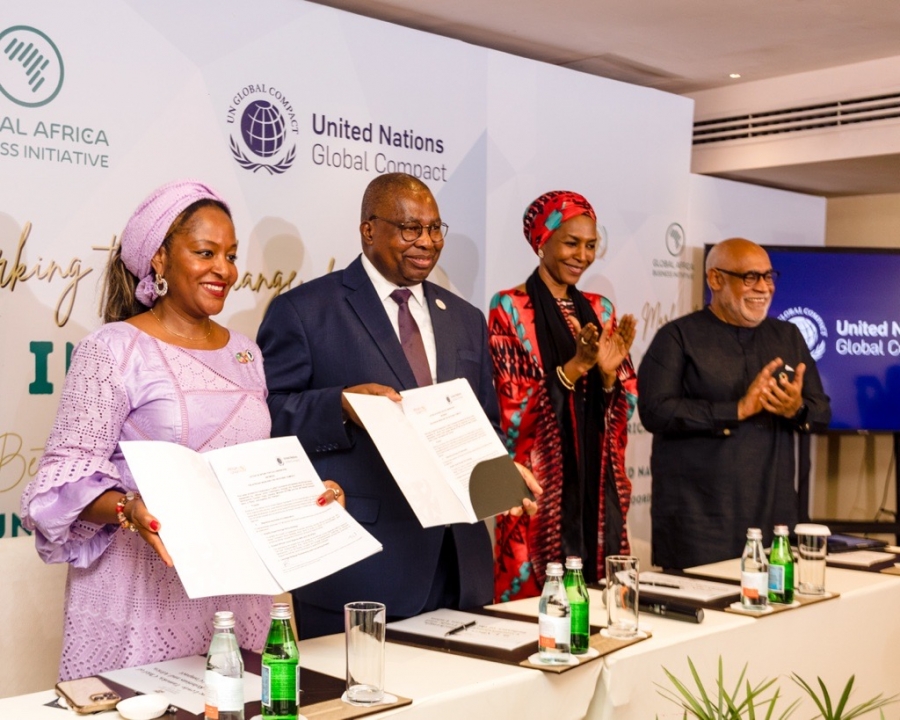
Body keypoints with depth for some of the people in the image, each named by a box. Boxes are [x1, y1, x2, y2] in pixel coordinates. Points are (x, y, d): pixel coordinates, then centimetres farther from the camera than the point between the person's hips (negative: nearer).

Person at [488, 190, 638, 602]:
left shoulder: (599, 310, 11)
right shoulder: (509, 308, -6)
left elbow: (625, 407, 7)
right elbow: (514, 411, -12)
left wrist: (609, 371, -13)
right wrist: (576, 366, -22)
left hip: (596, 485, 5)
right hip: (539, 489, -5)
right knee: (534, 600, -1)